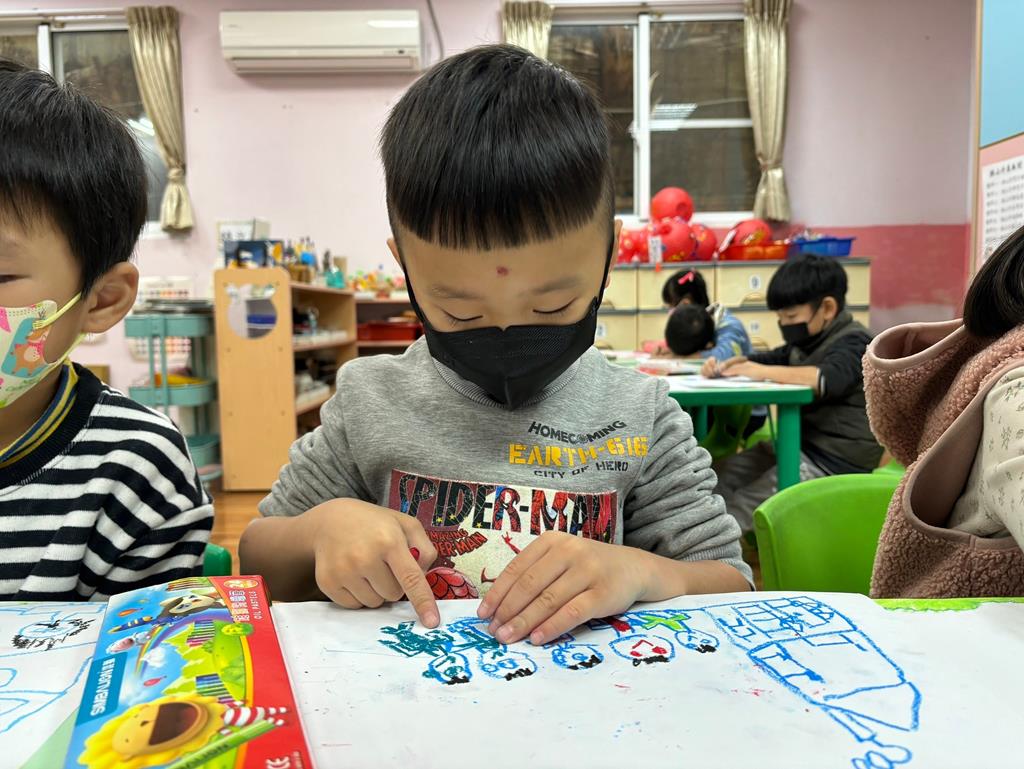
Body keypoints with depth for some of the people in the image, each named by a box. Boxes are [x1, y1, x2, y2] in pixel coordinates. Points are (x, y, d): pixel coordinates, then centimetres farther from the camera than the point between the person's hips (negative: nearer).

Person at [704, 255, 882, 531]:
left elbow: (829, 379, -36)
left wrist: (765, 372, -31)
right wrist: (727, 365, -1)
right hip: (800, 445, 9)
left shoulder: (853, 342, -16)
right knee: (720, 477, -2)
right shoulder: (808, 341, 14)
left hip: (835, 460, -9)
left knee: (743, 506, -23)